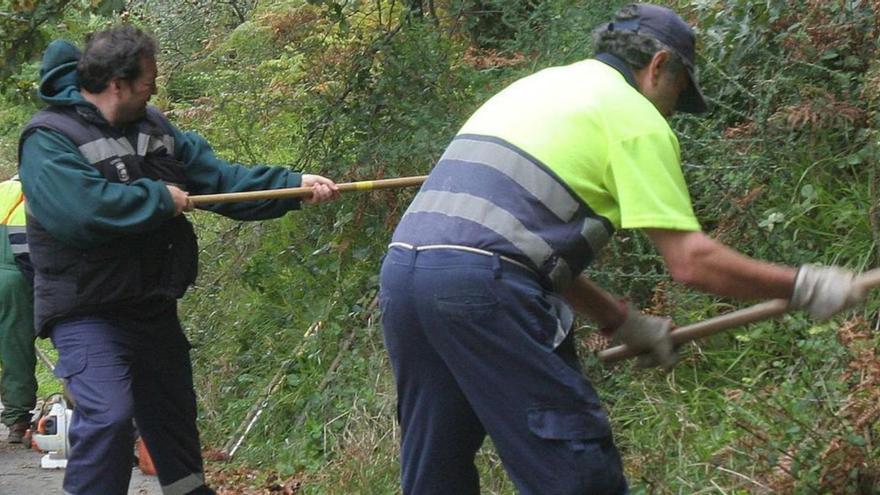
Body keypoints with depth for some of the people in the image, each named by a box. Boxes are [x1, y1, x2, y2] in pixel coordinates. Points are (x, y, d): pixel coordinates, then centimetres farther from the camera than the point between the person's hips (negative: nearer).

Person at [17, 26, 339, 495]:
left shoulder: (153, 127, 8)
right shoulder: (48, 139, -17)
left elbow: (220, 177, 9)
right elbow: (79, 208, -33)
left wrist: (295, 185, -1)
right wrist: (160, 198, -21)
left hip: (153, 305, 8)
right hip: (87, 311, -8)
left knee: (173, 413, 21)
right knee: (107, 415, -23)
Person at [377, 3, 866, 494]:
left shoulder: (539, 85, 29)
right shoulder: (636, 115, 4)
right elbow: (691, 261, -4)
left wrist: (623, 321, 33)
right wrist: (802, 286, 7)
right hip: (483, 285, -8)